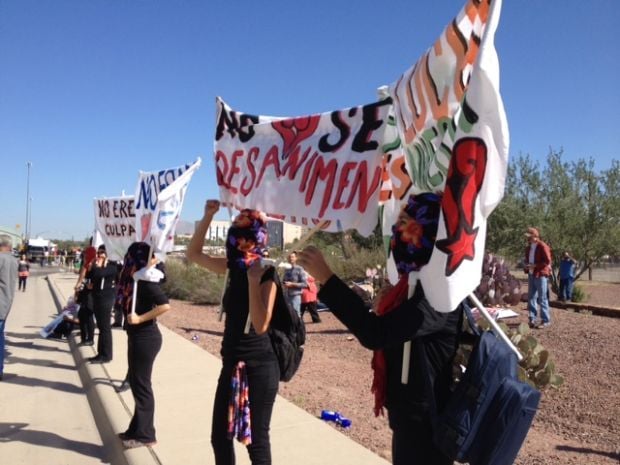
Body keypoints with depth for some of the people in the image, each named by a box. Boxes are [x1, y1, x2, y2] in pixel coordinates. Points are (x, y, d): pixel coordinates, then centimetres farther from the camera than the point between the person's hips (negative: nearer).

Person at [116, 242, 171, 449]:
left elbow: (165, 305, -28)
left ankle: (145, 435, 13)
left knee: (141, 384, 0)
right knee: (135, 382, 17)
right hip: (137, 337, 9)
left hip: (145, 338, -9)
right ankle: (137, 429, 30)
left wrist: (140, 319, -22)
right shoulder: (137, 278, 7)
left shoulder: (147, 280, -19)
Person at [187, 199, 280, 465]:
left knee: (255, 440, 7)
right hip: (232, 364, 7)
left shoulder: (266, 274, -16)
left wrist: (254, 280, -29)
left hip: (258, 367, -7)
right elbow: (193, 255, 11)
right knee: (220, 437, 15)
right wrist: (207, 217, 0)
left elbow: (260, 325, -26)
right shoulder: (234, 267, 2)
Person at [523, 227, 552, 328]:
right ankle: (532, 319, 15)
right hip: (531, 275, 8)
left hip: (540, 275, -8)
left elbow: (547, 261, -15)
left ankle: (546, 320, 4)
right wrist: (526, 265, 5)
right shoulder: (528, 248, 15)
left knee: (542, 298, -3)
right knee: (531, 297, 8)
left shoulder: (543, 246, -10)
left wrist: (535, 265, -19)